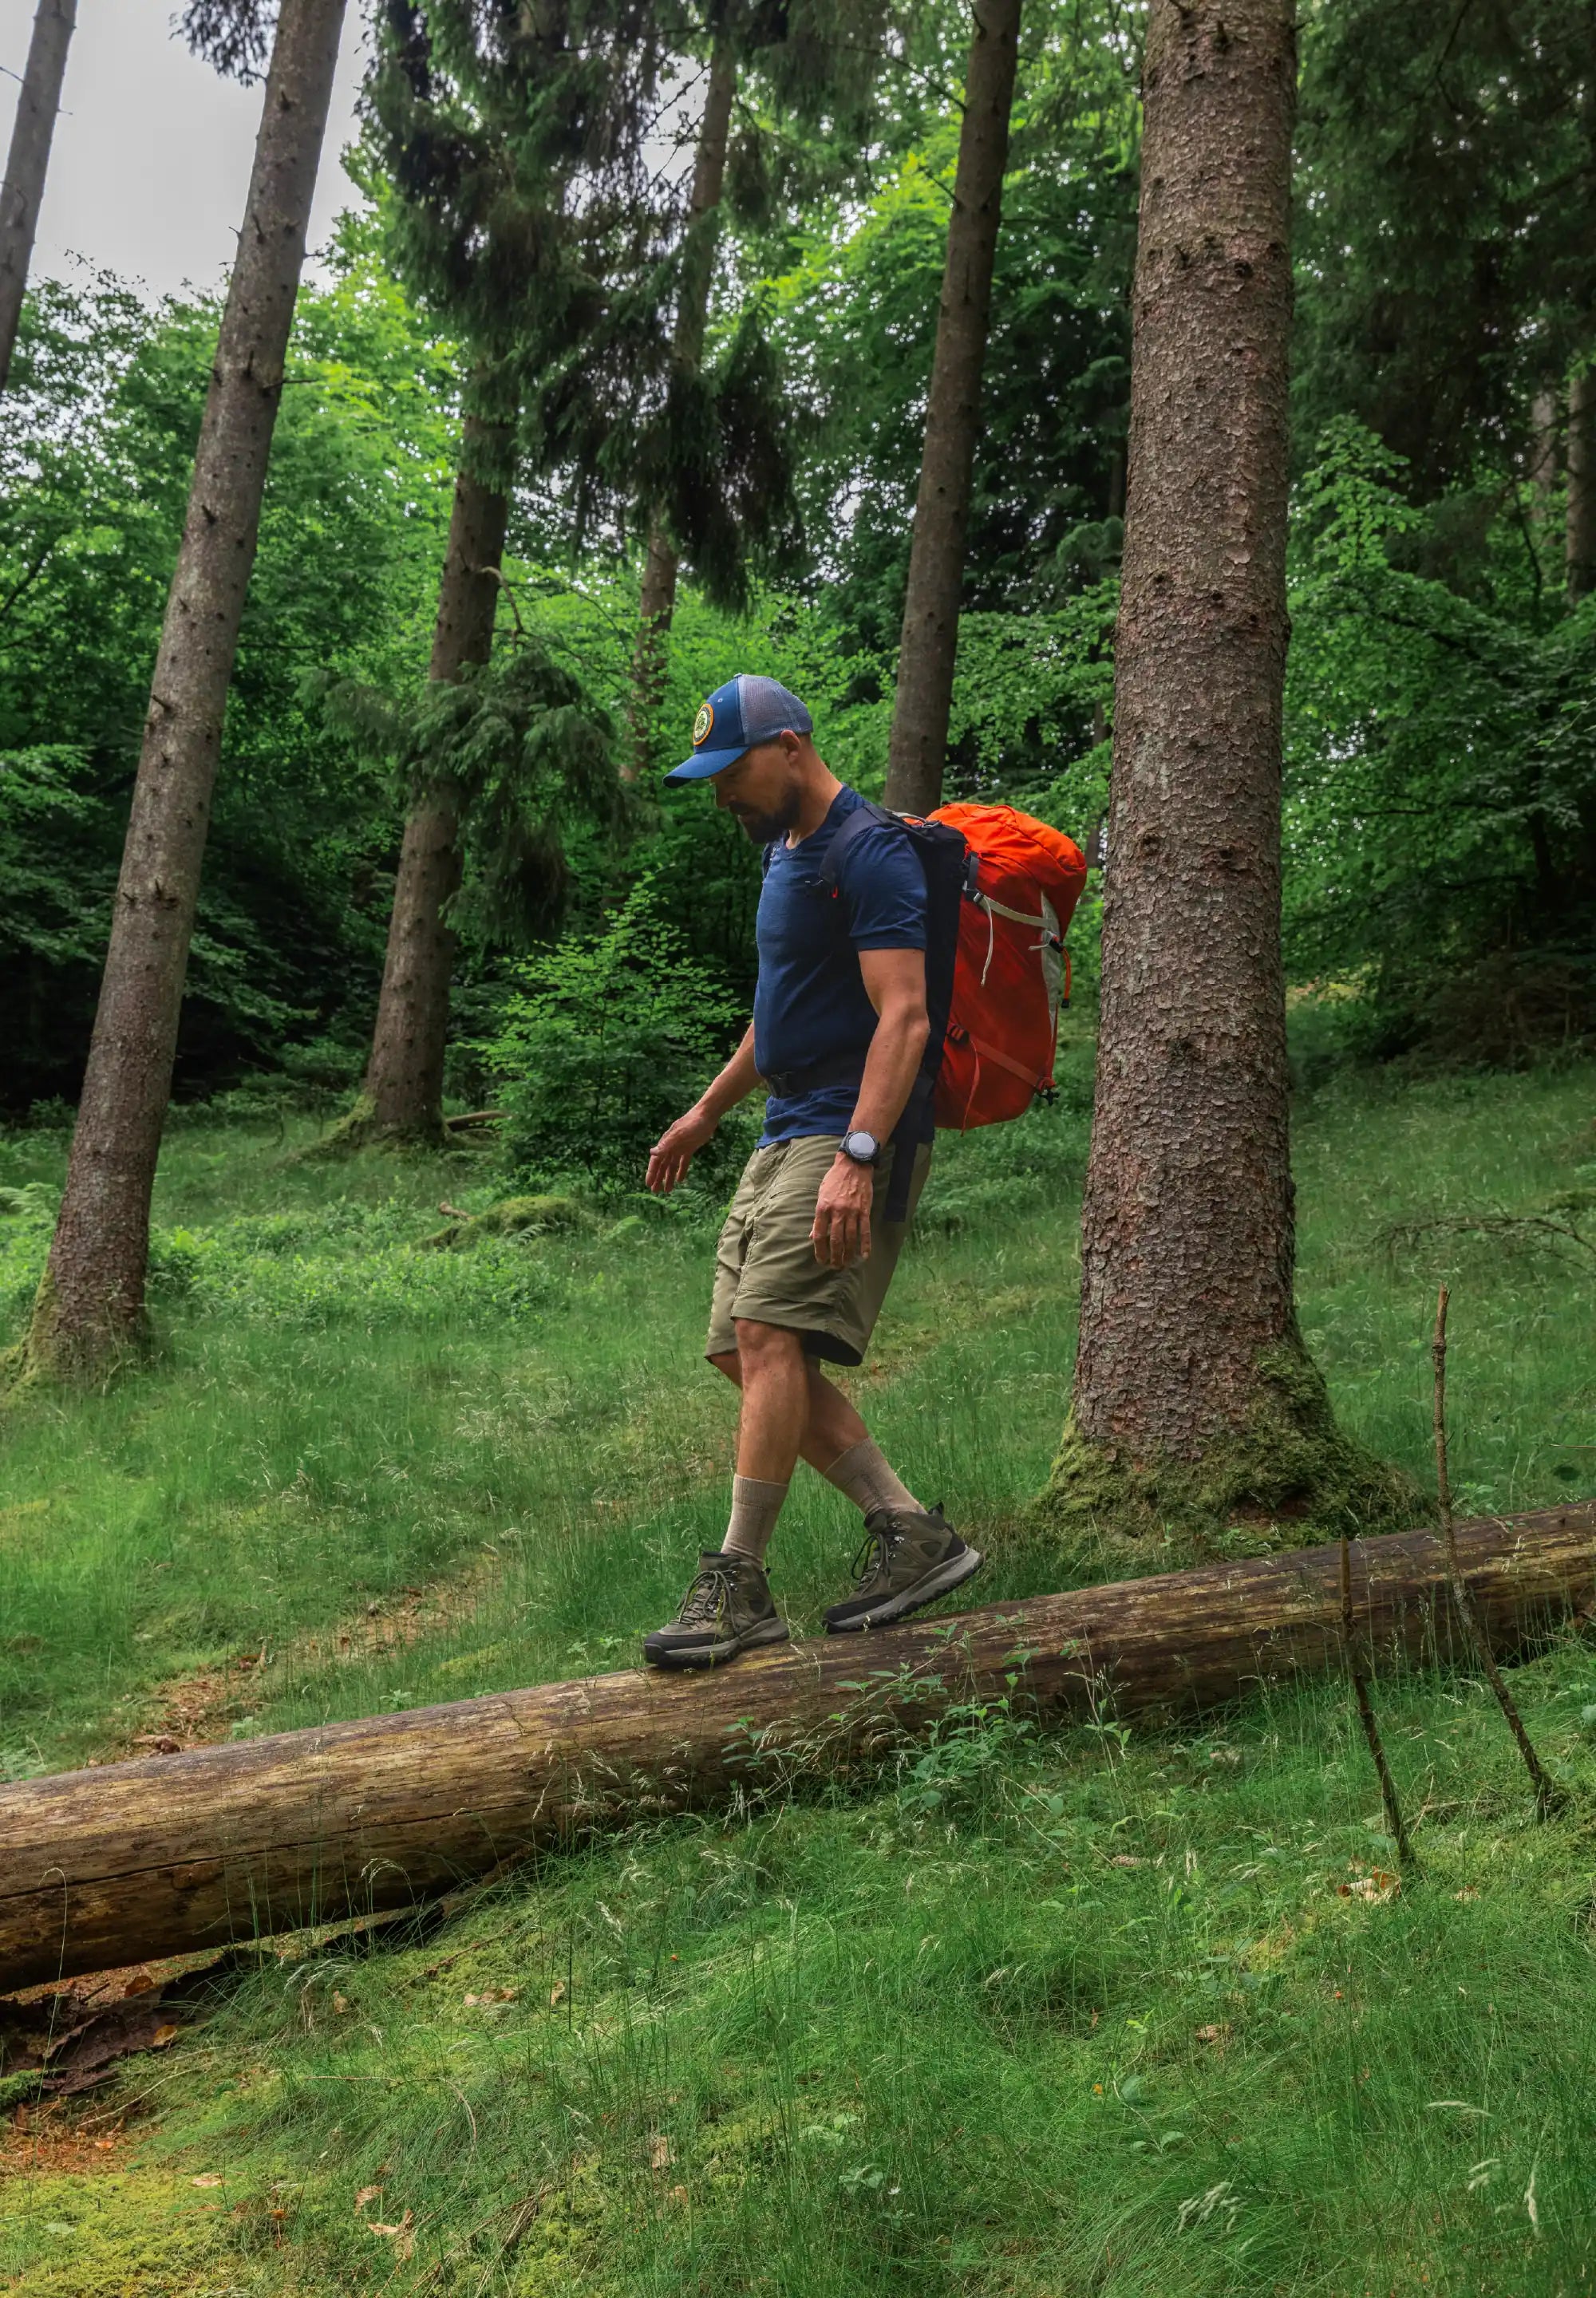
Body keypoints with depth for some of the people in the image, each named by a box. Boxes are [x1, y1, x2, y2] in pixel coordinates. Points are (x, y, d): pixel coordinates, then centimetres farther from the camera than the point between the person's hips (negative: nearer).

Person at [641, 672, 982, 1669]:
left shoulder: (871, 854, -12)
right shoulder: (787, 849, 19)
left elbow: (903, 1017, -21)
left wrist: (856, 1157, -30)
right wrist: (706, 1113, 31)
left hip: (852, 1133, -10)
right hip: (787, 1134, 10)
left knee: (769, 1333, -18)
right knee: (746, 1352, 4)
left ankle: (739, 1586, -10)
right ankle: (912, 1530, 9)